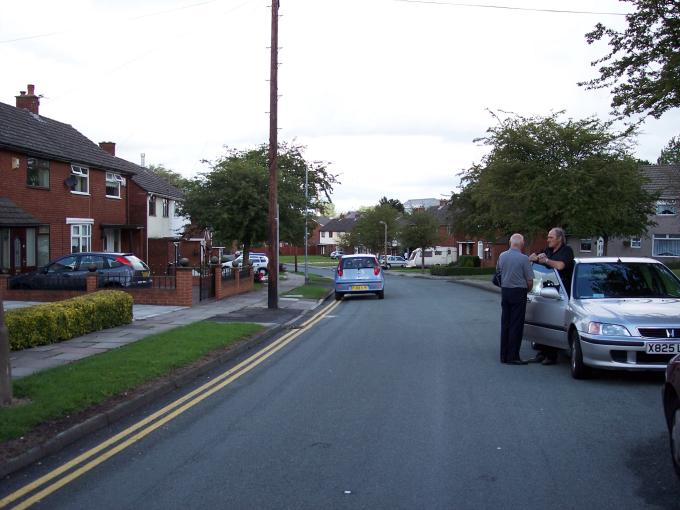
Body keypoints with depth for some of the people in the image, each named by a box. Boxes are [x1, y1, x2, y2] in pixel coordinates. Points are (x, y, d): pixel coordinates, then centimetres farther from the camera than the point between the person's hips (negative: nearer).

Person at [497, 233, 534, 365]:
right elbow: (530, 281, -11)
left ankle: (504, 355, 16)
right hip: (518, 292, -5)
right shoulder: (524, 258, -14)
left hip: (505, 291, 5)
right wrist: (527, 289, 8)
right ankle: (513, 356, 1)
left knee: (505, 323, 11)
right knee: (516, 325, 0)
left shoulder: (502, 256, 1)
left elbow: (498, 270, 15)